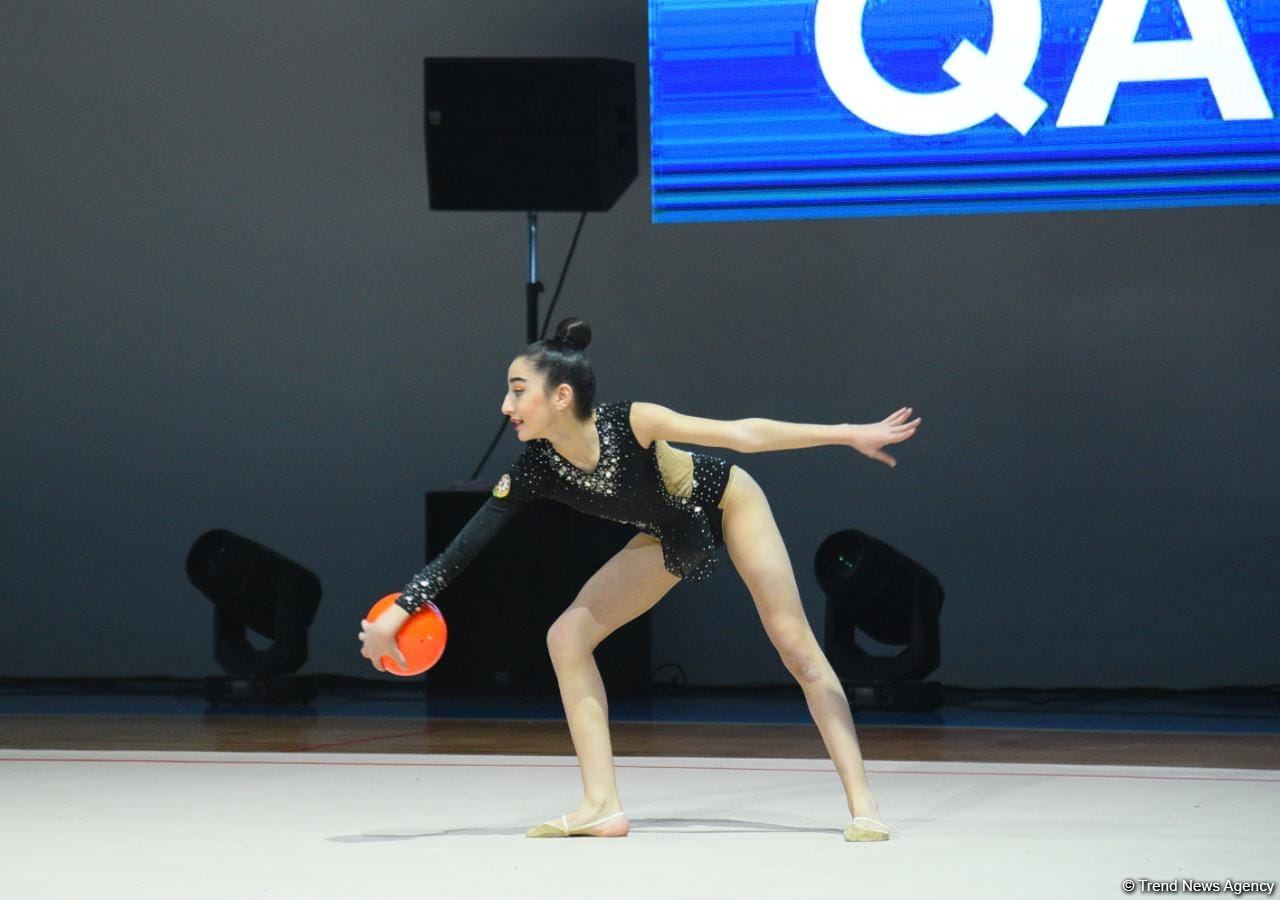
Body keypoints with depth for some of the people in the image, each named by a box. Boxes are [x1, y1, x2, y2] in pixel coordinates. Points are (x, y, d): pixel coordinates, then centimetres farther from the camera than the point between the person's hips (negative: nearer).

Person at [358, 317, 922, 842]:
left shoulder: (630, 423, -36)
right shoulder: (534, 471, -25)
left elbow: (739, 434, -30)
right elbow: (463, 550, -23)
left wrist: (848, 434, -30)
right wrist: (395, 614, -31)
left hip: (727, 503, -4)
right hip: (669, 537, 5)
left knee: (796, 646, -10)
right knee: (567, 637, -7)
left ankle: (862, 803, -4)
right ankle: (602, 806, -5)